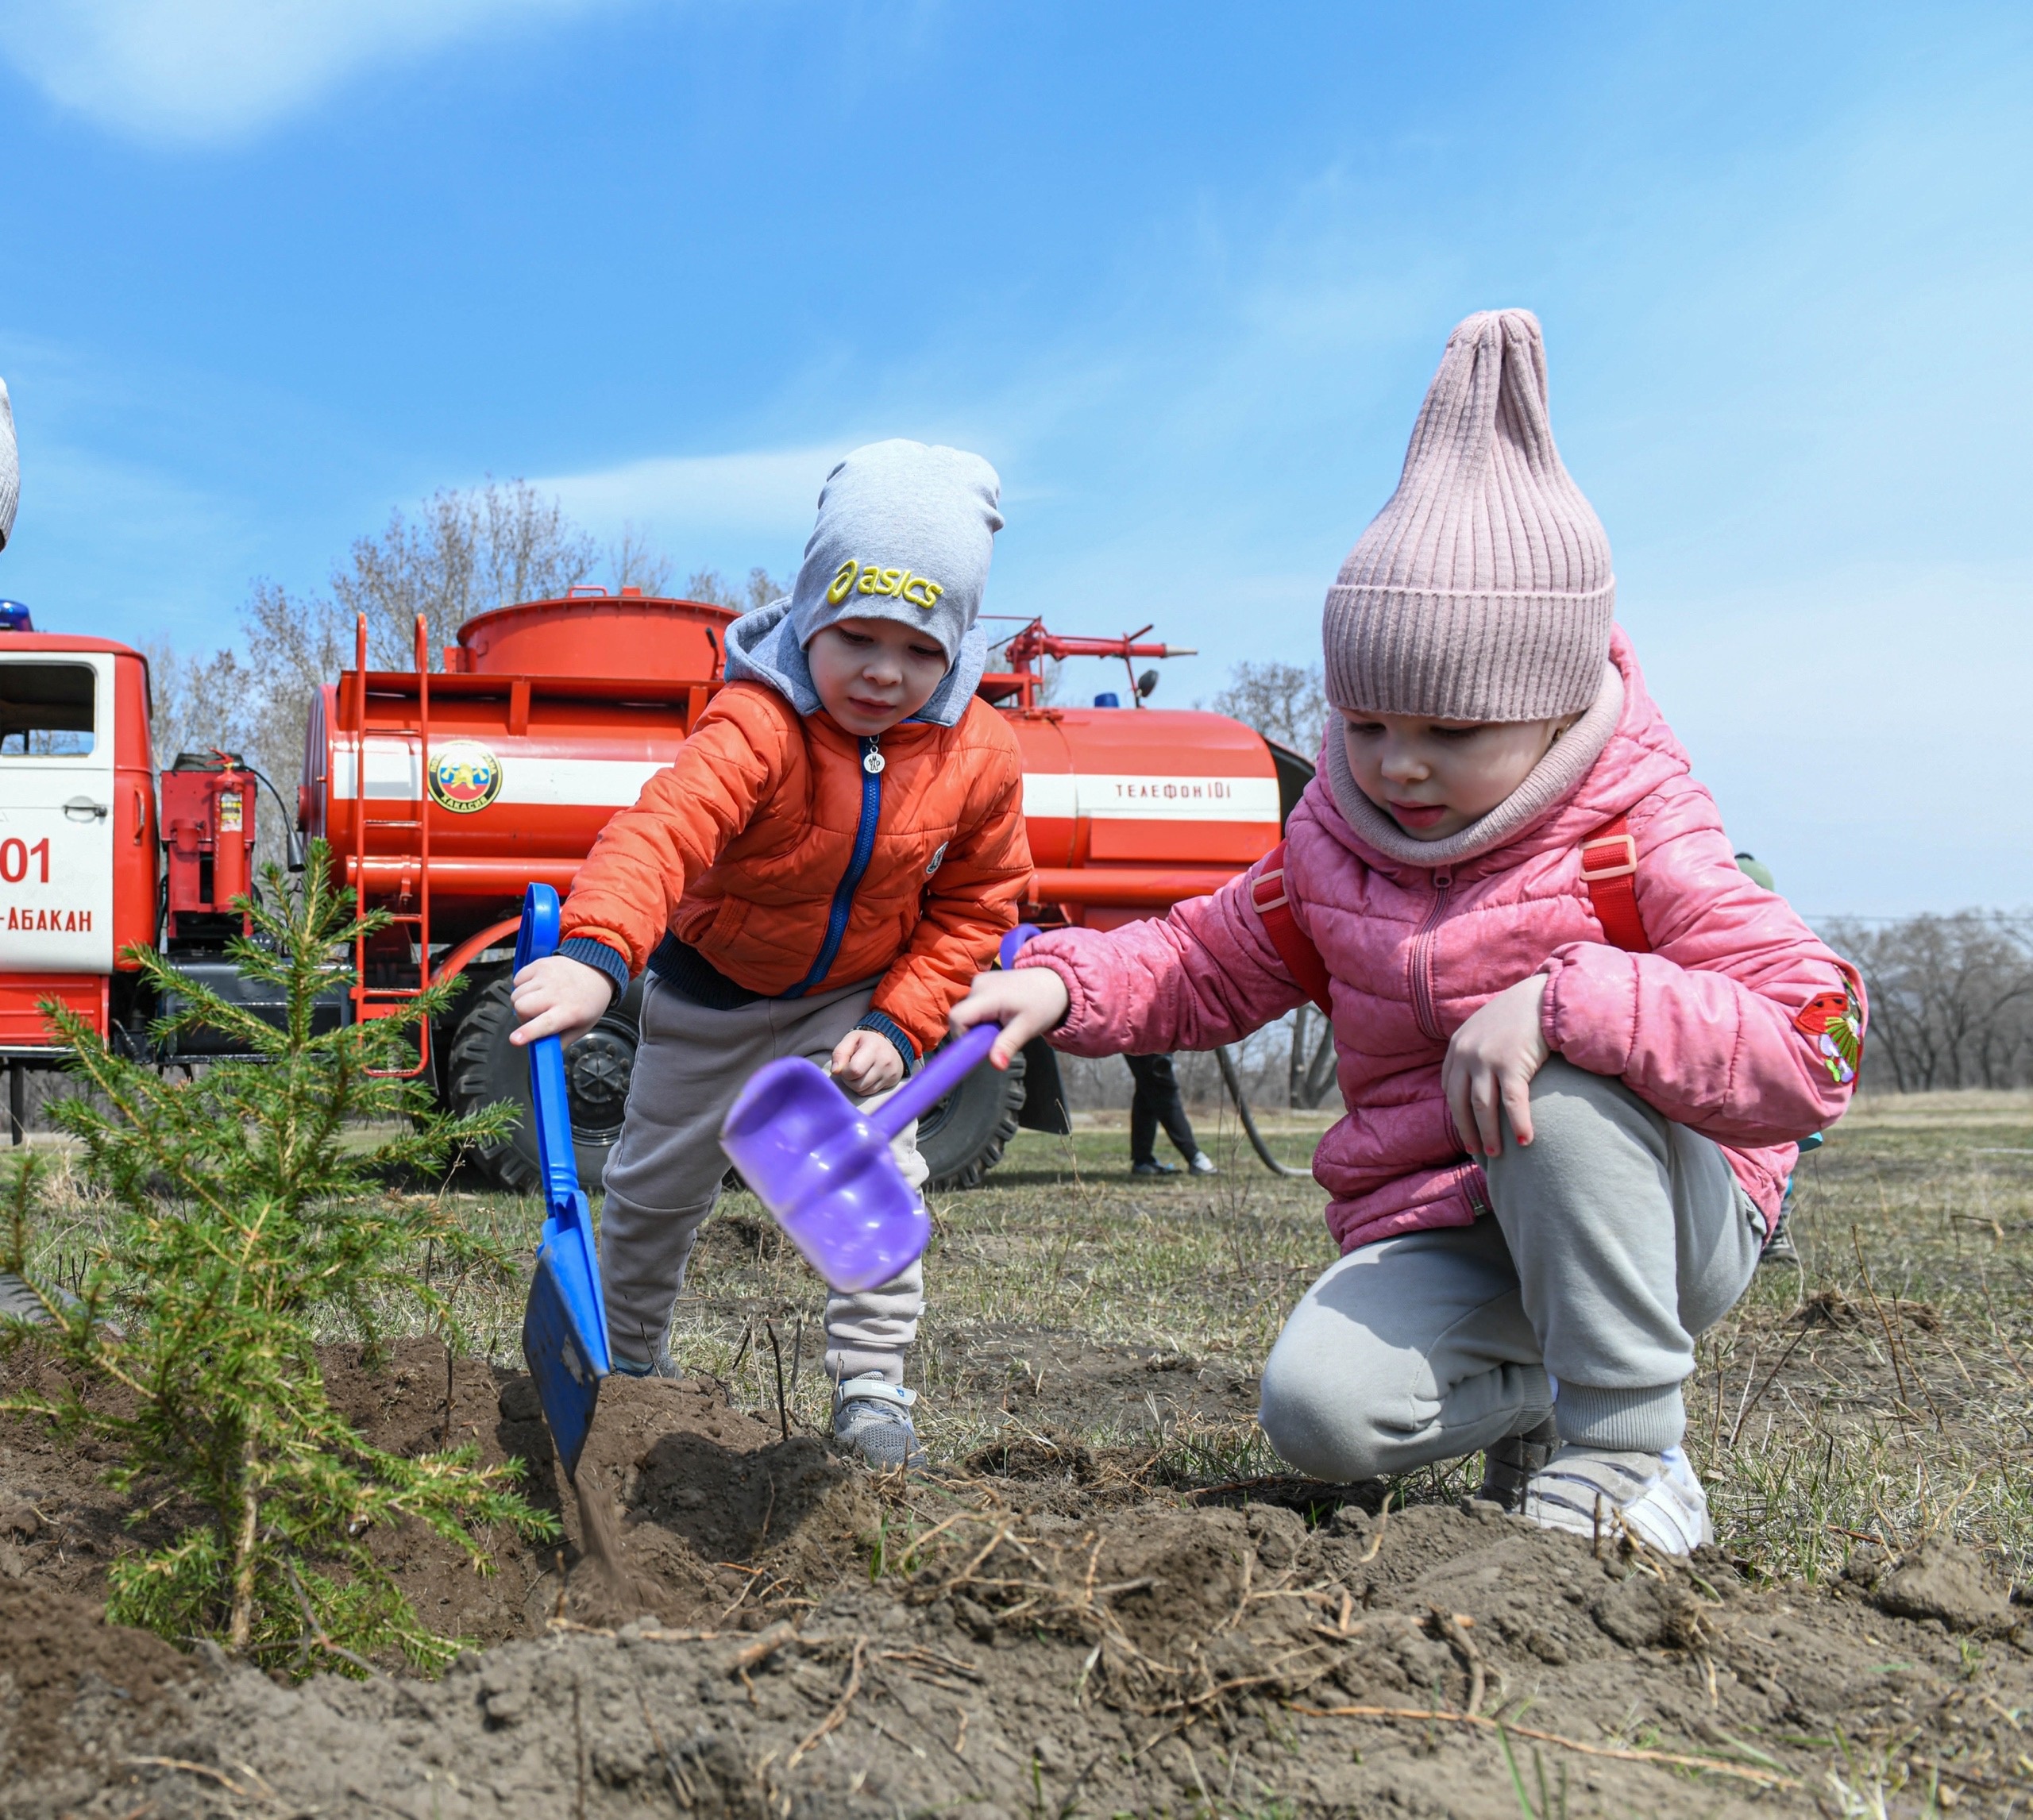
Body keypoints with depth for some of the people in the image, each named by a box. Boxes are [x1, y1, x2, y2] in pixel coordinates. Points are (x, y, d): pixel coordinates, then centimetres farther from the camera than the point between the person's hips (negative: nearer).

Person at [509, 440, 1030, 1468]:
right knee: (659, 1179, 12)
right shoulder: (759, 725, -35)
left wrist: (899, 1023, -17)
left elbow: (974, 905, -7)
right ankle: (626, 1358, 37)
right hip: (714, 983, -1)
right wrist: (596, 955, -69)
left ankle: (872, 1383, 6)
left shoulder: (978, 756, -20)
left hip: (856, 991, 2)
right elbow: (666, 826, -51)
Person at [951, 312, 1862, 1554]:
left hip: (1660, 1227, -4)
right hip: (1440, 1232, 4)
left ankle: (1627, 1449, -20)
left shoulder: (1635, 842, -13)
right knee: (1319, 1407, -24)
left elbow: (1816, 1047, -24)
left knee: (1561, 1080, -36)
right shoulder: (1333, 849, 3)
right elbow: (1205, 964, 17)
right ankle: (1543, 1391, 7)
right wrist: (1063, 982, -5)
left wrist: (1564, 998, -35)